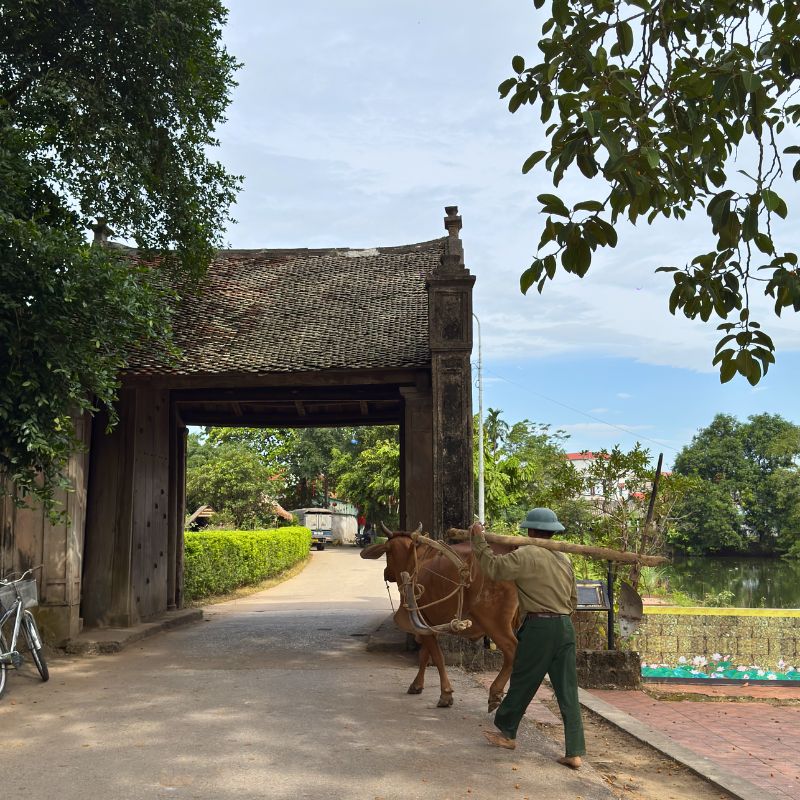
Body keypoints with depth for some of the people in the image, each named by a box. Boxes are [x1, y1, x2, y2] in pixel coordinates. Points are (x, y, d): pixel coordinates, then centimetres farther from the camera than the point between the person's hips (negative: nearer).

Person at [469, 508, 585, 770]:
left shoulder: (527, 555, -9)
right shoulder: (564, 560, 14)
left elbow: (495, 567, -13)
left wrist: (479, 540, -2)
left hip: (538, 628, -6)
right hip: (565, 627, 6)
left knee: (522, 683, 11)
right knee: (568, 691, 7)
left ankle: (506, 733, 28)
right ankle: (575, 752, 7)